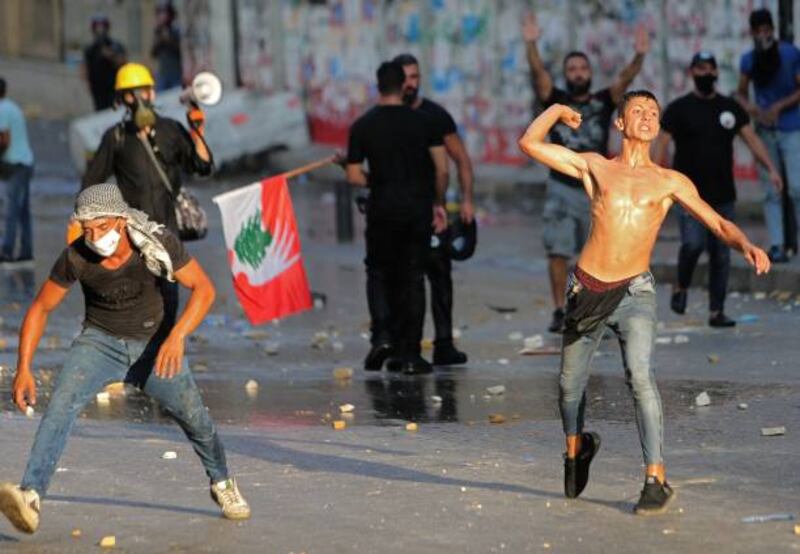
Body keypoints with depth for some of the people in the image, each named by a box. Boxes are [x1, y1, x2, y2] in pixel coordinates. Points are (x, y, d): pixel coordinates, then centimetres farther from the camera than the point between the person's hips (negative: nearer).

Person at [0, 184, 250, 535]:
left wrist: (177, 336, -32)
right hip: (100, 342, -1)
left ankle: (222, 484, 36)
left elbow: (204, 289, -16)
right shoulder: (75, 258, -21)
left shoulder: (157, 243, -23)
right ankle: (31, 496, -39)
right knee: (61, 403, -26)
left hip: (153, 345, 1)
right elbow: (40, 308, -9)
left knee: (194, 417, 5)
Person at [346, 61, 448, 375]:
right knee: (413, 278, 7)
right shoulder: (421, 122, 0)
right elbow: (442, 167, -2)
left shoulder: (363, 126, -2)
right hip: (418, 208, 1)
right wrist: (439, 203, 9)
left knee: (378, 273, 14)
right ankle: (410, 354, 4)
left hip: (382, 210, -1)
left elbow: (354, 176, -2)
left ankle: (382, 334, -8)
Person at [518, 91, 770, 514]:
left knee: (640, 375, -23)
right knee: (570, 382, 14)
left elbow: (717, 223, 3)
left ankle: (657, 480, -24)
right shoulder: (595, 167, 7)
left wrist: (746, 245, -14)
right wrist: (557, 109, 8)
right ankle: (576, 447, 46)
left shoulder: (670, 182, 7)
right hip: (586, 289, 2)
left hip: (634, 292, -2)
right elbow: (530, 144, 5)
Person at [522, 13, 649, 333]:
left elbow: (625, 79, -11)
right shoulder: (555, 101, 2)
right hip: (562, 188, -1)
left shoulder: (603, 102, 5)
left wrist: (639, 57, -30)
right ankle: (559, 312, 0)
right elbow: (538, 73, -13)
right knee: (558, 252, -6)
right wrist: (531, 45, -31)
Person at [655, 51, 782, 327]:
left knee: (721, 253, 3)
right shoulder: (678, 109, 0)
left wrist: (771, 169, -8)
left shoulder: (731, 108, 11)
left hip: (723, 195, 4)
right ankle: (681, 288, 8)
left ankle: (717, 312, 9)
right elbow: (662, 146, -3)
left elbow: (751, 138, 6)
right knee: (693, 244, -19)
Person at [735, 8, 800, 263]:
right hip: (764, 132, 3)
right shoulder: (748, 60, 5)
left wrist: (779, 106, -17)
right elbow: (741, 92, 13)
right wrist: (748, 106, -10)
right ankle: (776, 246, 3)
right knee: (771, 192, 2)